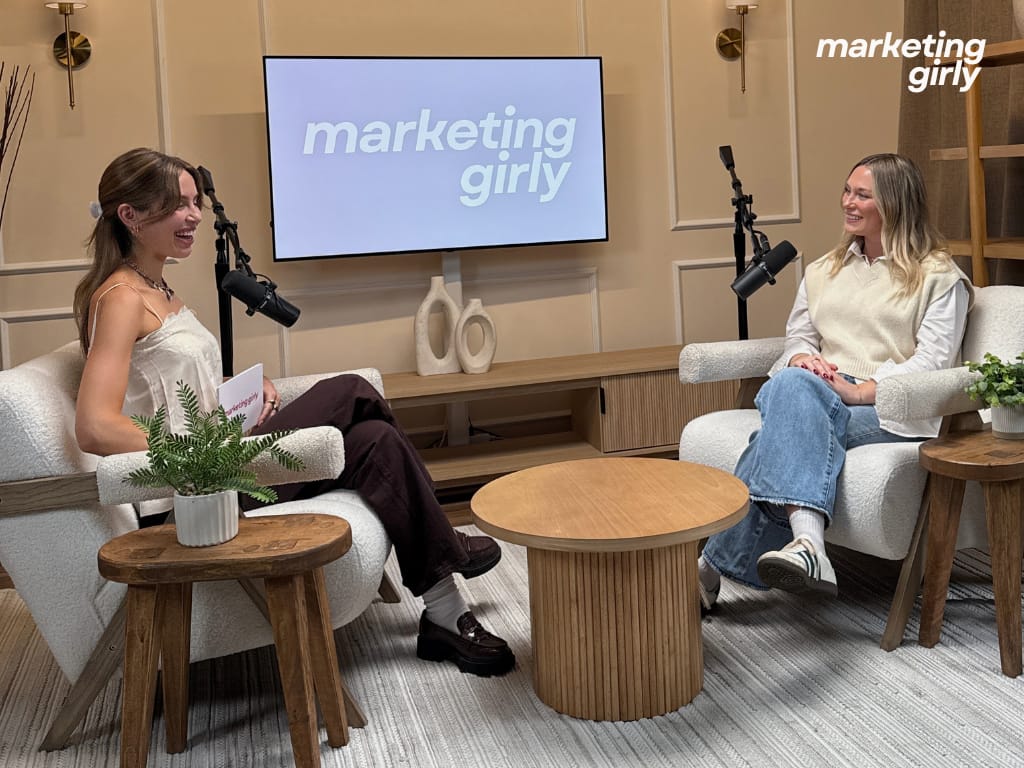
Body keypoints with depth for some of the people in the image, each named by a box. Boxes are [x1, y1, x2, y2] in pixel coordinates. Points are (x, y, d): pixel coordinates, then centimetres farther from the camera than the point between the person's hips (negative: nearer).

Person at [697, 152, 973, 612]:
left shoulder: (939, 276, 8)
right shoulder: (824, 271, 26)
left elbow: (934, 361, -4)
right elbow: (798, 337, 21)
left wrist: (859, 390, -19)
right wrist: (801, 359, -6)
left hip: (892, 410, -5)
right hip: (815, 393, 5)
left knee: (787, 391, -35)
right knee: (790, 383, -35)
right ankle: (807, 542, -49)